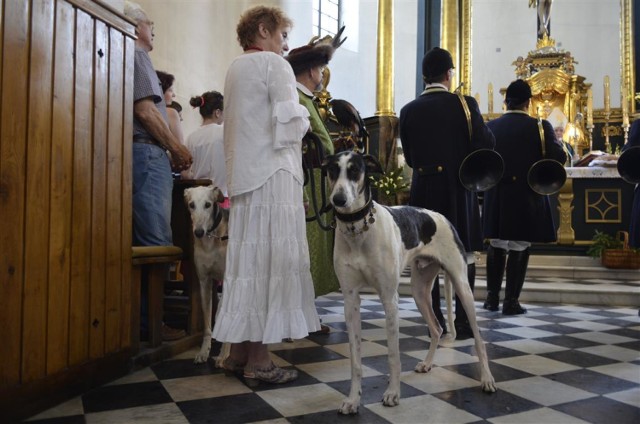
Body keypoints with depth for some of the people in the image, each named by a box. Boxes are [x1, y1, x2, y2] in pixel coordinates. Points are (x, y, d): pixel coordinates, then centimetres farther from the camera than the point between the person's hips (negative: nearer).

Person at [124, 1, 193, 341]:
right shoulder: (137, 55, -3)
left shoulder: (131, 56, 25)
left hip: (146, 154, 10)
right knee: (156, 243, -10)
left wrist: (170, 149, 18)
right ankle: (148, 321, -7)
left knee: (149, 241, 9)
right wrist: (176, 148, -6)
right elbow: (144, 109, -13)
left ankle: (146, 317, 13)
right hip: (147, 153, -10)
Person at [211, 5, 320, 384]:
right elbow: (290, 127, -13)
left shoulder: (236, 68, 21)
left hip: (243, 176, 8)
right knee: (272, 261, -6)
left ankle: (239, 351, 15)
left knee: (248, 260, 10)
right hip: (272, 174, -8)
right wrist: (305, 119, 6)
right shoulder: (275, 65, -4)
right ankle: (259, 359, -2)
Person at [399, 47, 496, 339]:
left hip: (424, 189, 3)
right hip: (458, 188, -2)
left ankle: (435, 320, 16)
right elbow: (485, 146, -10)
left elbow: (410, 158, 5)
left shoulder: (409, 110, 1)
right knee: (464, 255, 7)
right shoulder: (464, 104, -7)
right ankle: (462, 320, 9)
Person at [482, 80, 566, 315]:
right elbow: (559, 157, -12)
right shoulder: (540, 126, -9)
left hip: (496, 196, 3)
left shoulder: (491, 126, -1)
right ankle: (511, 302, 8)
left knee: (496, 246, 16)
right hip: (527, 196, -3)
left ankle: (492, 297, 19)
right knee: (519, 249, 6)